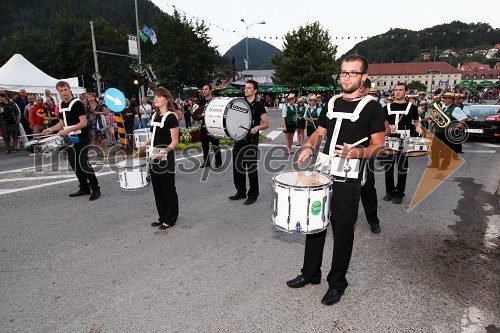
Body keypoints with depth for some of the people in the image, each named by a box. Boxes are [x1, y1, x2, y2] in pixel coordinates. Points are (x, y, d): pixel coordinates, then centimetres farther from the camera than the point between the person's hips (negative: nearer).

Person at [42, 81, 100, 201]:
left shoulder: (77, 103, -11)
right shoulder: (60, 105, 12)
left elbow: (83, 123, -18)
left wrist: (67, 130, -22)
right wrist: (50, 129, 7)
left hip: (81, 139, -8)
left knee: (83, 164, -12)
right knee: (75, 165, 9)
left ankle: (95, 189, -3)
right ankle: (84, 188, 19)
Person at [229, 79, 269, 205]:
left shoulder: (258, 105, -5)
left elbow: (266, 124, -7)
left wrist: (257, 127, -26)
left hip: (251, 140, -6)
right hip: (239, 138, 6)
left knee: (251, 168, 0)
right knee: (237, 166, 10)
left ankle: (253, 195, 12)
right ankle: (241, 192, 24)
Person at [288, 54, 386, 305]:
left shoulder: (372, 108, -3)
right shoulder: (332, 103, 12)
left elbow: (378, 145, -5)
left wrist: (357, 152, -24)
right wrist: (308, 147, -1)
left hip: (348, 181, -5)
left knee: (342, 231, 5)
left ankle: (337, 283, 24)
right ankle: (310, 273, 31)